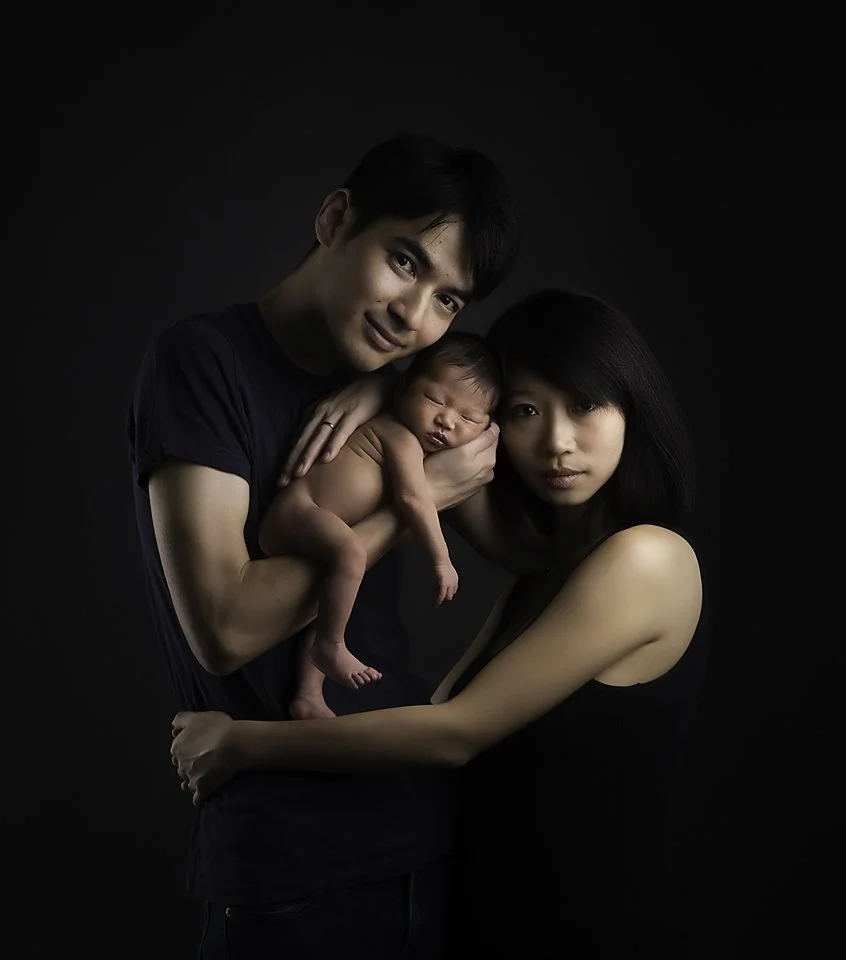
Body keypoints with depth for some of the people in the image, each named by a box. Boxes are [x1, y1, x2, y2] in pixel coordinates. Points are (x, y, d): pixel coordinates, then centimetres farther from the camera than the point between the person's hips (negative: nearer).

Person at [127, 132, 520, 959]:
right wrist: (417, 495, -14)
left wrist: (389, 396, -5)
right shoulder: (203, 357, -12)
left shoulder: (381, 381, 8)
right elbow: (225, 626, -20)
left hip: (422, 825, 7)